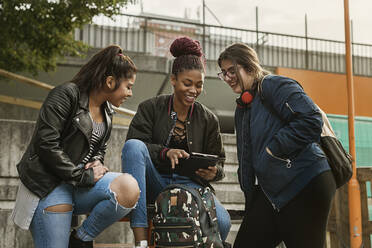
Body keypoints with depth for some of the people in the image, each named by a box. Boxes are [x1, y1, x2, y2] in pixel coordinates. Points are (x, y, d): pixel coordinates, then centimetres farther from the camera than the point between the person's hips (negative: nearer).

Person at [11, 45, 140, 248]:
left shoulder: (107, 112, 16)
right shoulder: (66, 95, -9)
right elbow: (46, 144, -17)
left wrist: (96, 163, 1)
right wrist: (84, 176, -16)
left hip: (81, 183, 7)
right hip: (50, 184, -6)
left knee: (129, 187, -24)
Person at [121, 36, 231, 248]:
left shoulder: (209, 119, 10)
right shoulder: (151, 108, 5)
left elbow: (218, 163, 13)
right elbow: (133, 146, -5)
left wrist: (213, 172, -12)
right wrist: (166, 152, -22)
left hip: (189, 184, 1)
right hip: (154, 182, 0)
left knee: (222, 222, -31)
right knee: (133, 145, -32)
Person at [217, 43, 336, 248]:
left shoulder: (275, 85, -6)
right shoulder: (242, 109, 22)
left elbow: (311, 121, -20)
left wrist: (273, 150, -15)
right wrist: (250, 200, 19)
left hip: (306, 184, -9)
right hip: (271, 192, 9)